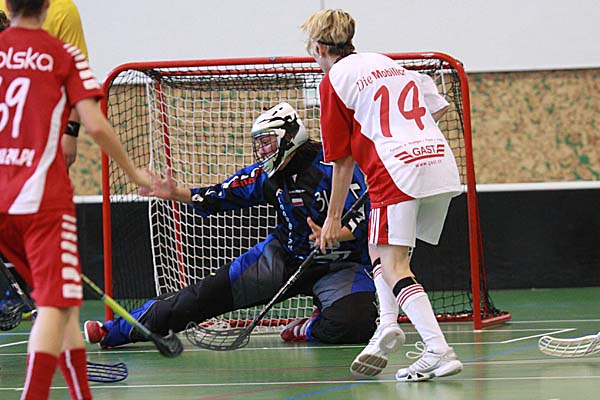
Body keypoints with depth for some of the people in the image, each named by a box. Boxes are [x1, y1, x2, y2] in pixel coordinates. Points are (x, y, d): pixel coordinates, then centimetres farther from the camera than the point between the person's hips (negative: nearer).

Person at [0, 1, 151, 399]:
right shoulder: (65, 56, -1)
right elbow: (95, 125, -8)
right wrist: (134, 172, 5)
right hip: (43, 199, -5)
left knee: (61, 304, 17)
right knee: (57, 306, -9)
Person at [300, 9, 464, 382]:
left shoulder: (333, 81, 5)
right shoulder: (388, 62, 22)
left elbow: (342, 160, 6)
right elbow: (438, 106, 25)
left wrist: (334, 217, 14)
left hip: (398, 170, -7)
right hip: (443, 163, 7)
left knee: (392, 265, -7)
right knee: (380, 248, 21)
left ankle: (439, 351, -22)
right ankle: (388, 324, 2)